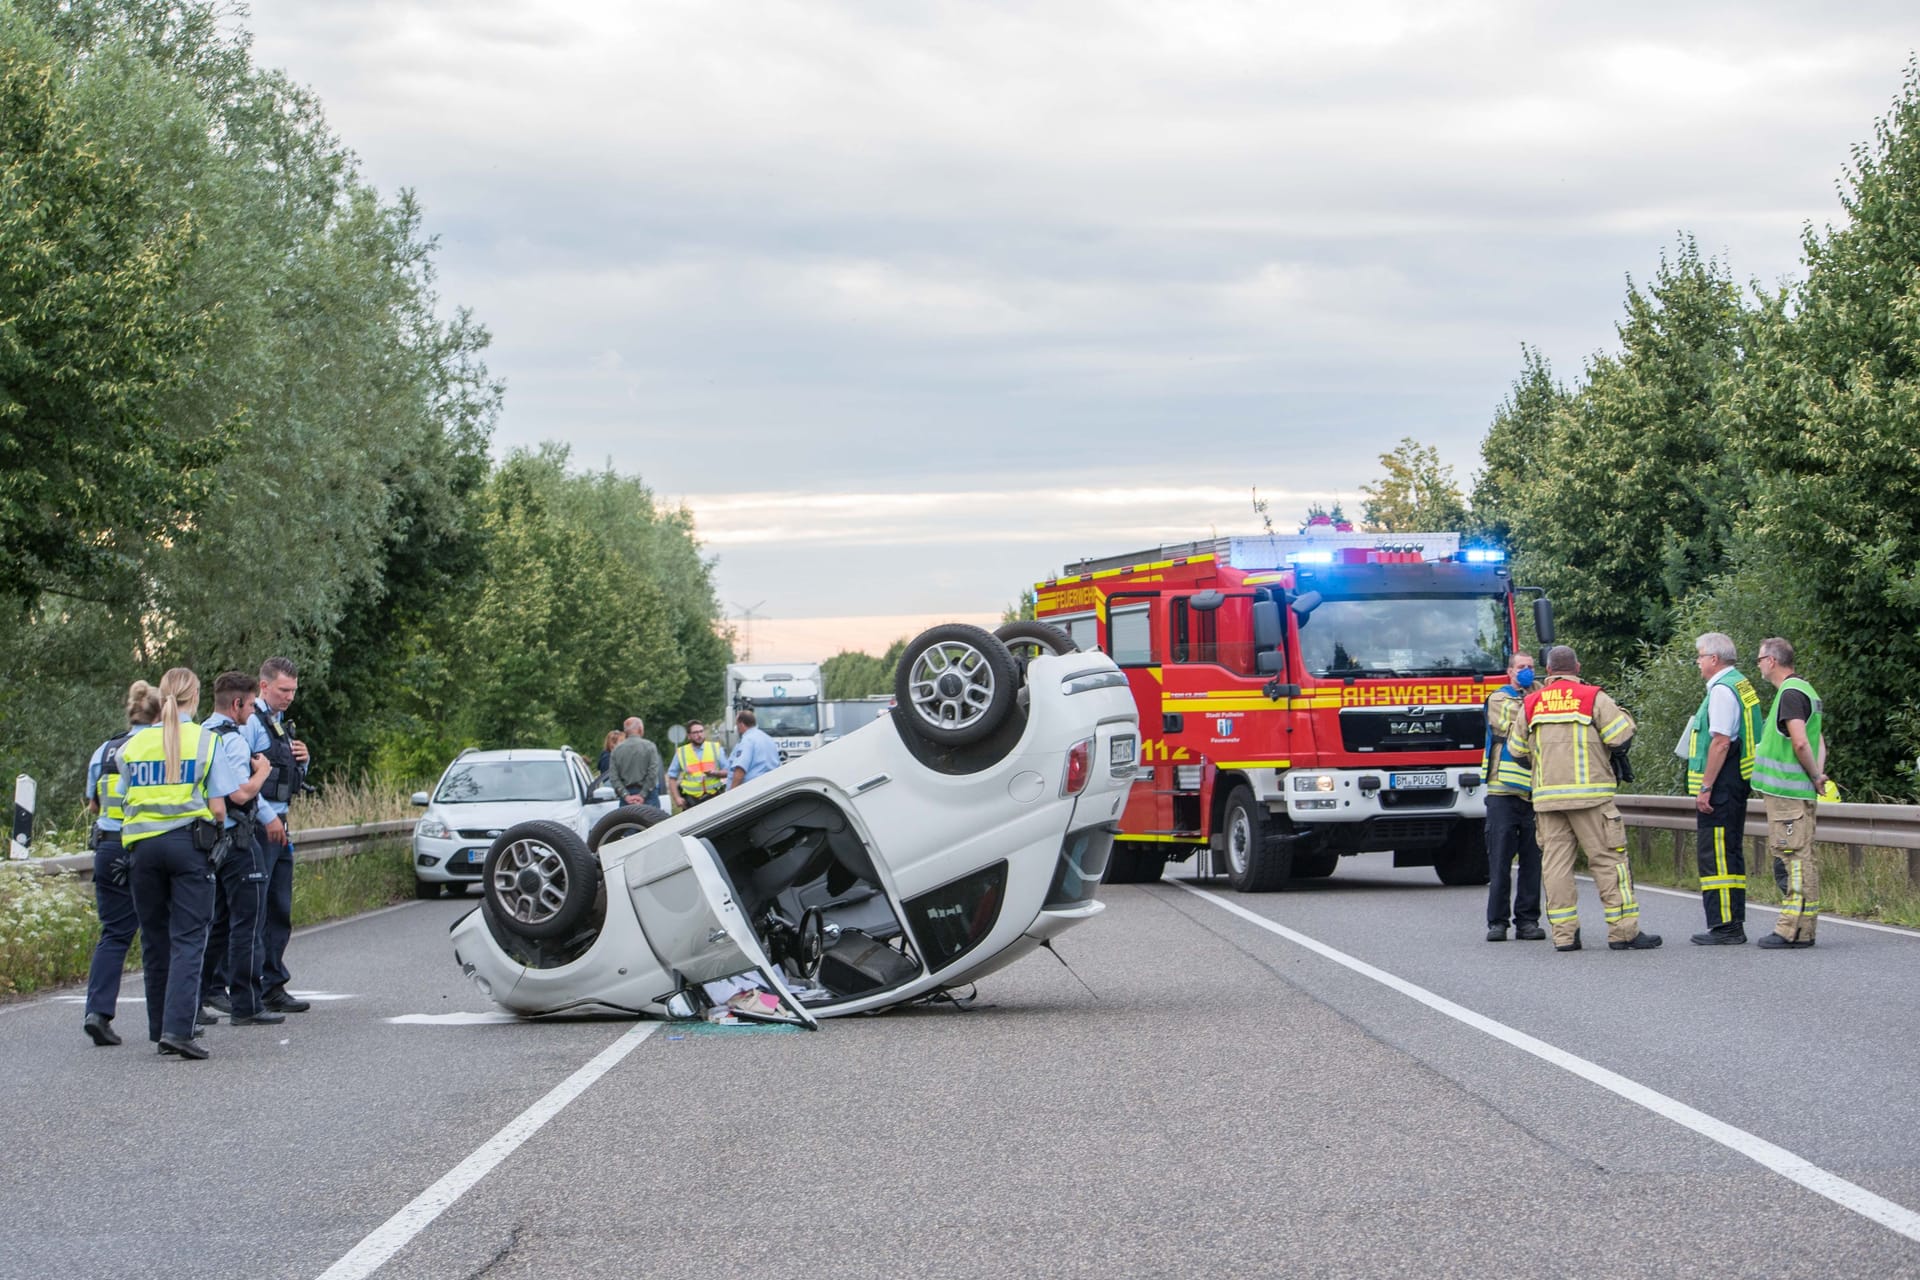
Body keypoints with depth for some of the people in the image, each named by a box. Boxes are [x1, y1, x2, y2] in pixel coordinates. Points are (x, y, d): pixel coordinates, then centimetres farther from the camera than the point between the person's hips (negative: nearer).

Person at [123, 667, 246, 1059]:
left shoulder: (134, 744, 9)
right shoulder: (206, 741, -1)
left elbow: (125, 803, 9)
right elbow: (218, 808, -3)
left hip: (143, 845, 3)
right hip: (189, 842, -3)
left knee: (154, 940, 12)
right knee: (187, 939, -5)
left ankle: (160, 1029, 17)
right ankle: (178, 1027, -18)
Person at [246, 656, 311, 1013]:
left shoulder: (280, 723, 19)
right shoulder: (250, 722, -10)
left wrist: (303, 760, 7)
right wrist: (268, 817, -19)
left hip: (277, 822, 10)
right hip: (256, 823, -10)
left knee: (280, 910, 11)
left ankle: (273, 986, 17)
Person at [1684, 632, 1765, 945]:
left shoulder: (1722, 690, -15)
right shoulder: (1742, 685, 16)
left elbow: (1721, 742, -22)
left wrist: (1706, 787, -20)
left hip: (1720, 787, -10)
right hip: (1737, 784, 11)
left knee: (1715, 853, -8)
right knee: (1731, 853, 14)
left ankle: (1724, 927, -9)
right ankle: (1734, 925, 19)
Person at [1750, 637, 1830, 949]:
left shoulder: (1790, 693, -14)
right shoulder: (1803, 689, 19)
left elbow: (1800, 743, -22)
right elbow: (1818, 741, 20)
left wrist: (1815, 776, -11)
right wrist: (1819, 774, 8)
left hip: (1788, 793, -11)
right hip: (1795, 792, 11)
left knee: (1795, 858, -9)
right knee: (1791, 859, 14)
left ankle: (1795, 930, -9)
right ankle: (1800, 928, 17)